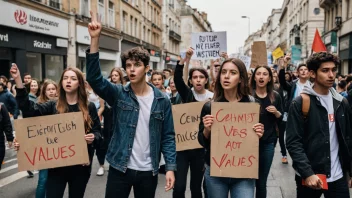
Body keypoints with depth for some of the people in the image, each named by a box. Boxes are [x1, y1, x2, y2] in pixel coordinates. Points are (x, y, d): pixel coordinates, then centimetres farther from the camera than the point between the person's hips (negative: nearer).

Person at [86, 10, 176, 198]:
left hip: (148, 171, 1)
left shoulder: (162, 100, -3)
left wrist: (170, 167, -7)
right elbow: (94, 78, -20)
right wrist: (95, 39, -27)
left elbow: (168, 137, 0)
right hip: (119, 168, 0)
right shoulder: (118, 94, -3)